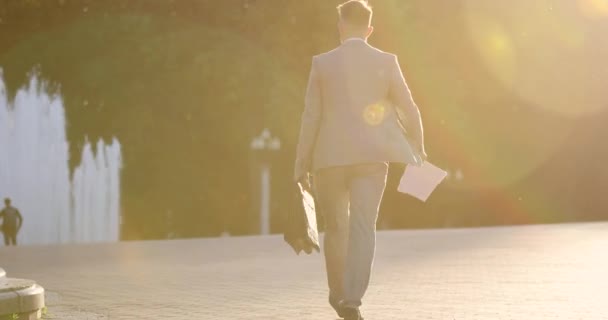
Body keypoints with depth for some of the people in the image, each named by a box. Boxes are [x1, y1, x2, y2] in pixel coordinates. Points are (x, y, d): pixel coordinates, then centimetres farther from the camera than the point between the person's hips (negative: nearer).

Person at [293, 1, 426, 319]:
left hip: (330, 157, 1)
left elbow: (311, 116, -1)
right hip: (370, 156, 0)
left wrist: (302, 163, 5)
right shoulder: (386, 62, 1)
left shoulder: (322, 63, 0)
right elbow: (409, 110, 5)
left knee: (335, 228, 15)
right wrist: (418, 147, 22)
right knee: (363, 227, -4)